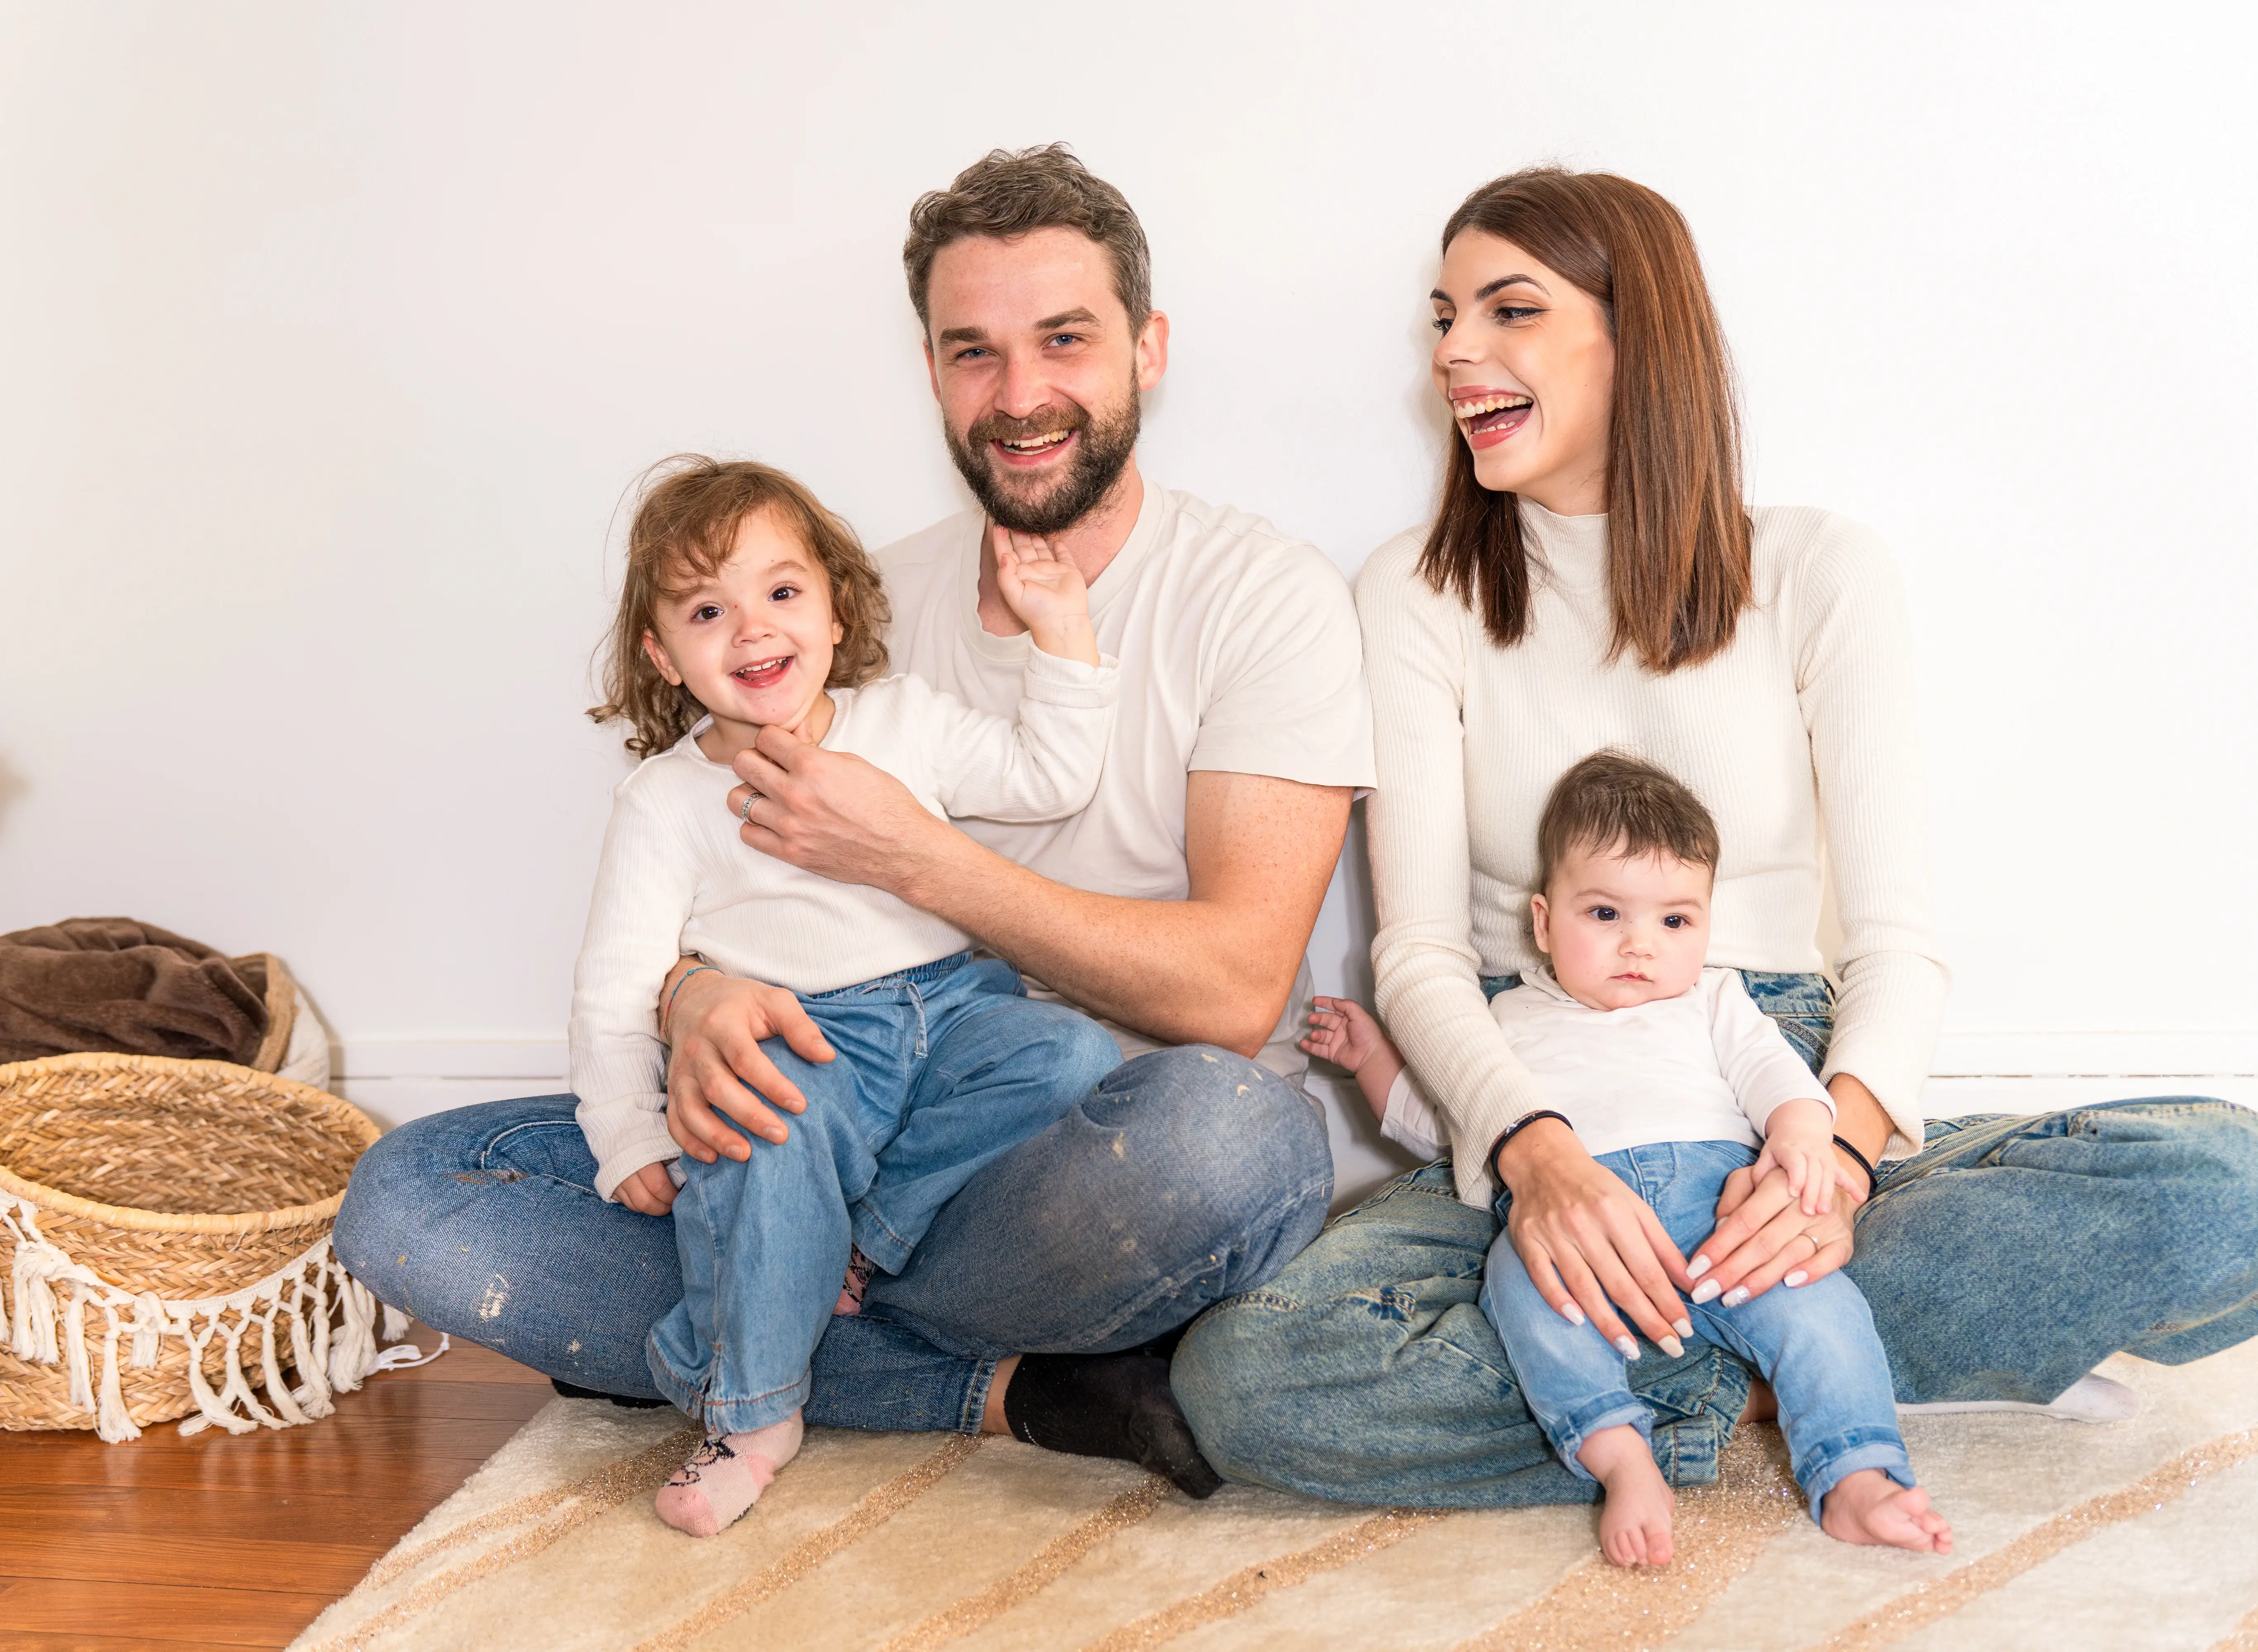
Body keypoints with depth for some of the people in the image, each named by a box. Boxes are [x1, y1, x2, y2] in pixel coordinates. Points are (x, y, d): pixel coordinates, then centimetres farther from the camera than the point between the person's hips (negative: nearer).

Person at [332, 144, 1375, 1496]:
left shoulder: (1264, 595, -5)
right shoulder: (873, 602, 10)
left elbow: (1232, 991, -15)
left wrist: (910, 854, -18)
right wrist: (696, 998, -19)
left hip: (1114, 1154, -4)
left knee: (1217, 1128, -42)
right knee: (407, 1200, -12)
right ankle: (1013, 1389, -16)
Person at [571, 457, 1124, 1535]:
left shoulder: (905, 721, 14)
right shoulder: (664, 800, 5)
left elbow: (1050, 779, 15)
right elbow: (617, 990, 2)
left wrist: (1063, 635, 7)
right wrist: (628, 1136, -8)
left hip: (952, 1009, 4)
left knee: (1074, 1059, -25)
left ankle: (859, 1241, -20)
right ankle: (749, 1410, -19)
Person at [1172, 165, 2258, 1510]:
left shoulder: (1819, 572, 3)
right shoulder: (1418, 598, 4)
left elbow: (1897, 938, -3)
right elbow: (1420, 949, -5)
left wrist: (1834, 1153, -26)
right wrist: (1536, 1150, -28)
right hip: (1528, 1129, 0)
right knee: (1251, 1372, -31)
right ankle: (1768, 1376, -17)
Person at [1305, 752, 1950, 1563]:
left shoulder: (1712, 1000, 29)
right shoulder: (1509, 1022, 31)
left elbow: (1769, 1067, 12)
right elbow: (1433, 1122, 38)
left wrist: (1802, 1133, -10)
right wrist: (1374, 1057, 27)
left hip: (1719, 1198, 1)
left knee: (1809, 1283, -30)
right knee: (1519, 1268, -35)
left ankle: (1857, 1481, -38)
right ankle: (1621, 1458, -46)